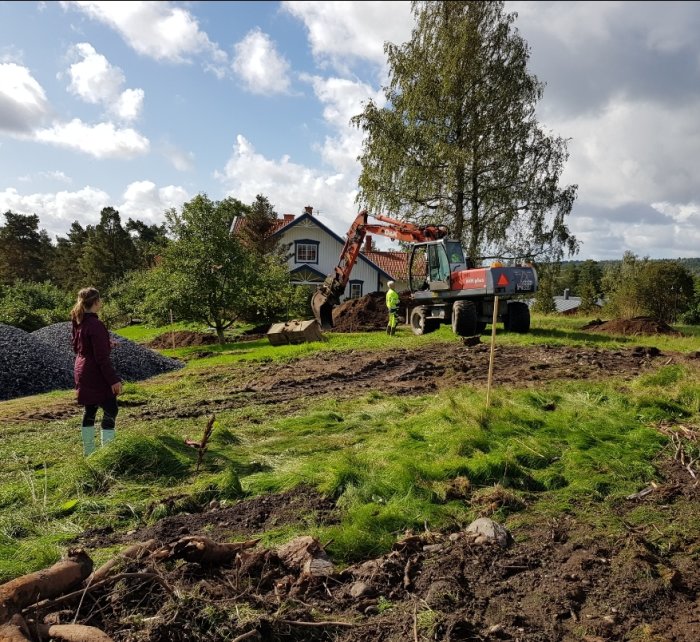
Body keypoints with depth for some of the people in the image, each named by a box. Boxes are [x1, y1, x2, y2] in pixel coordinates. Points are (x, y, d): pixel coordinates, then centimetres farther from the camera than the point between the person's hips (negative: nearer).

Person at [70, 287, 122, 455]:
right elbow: (102, 358, -23)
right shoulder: (95, 325, -22)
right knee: (110, 410, -2)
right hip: (96, 375, -9)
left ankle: (89, 451, 25)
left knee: (89, 410, 16)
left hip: (82, 371, 9)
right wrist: (113, 380, -20)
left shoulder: (77, 323, 5)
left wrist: (106, 345, 19)